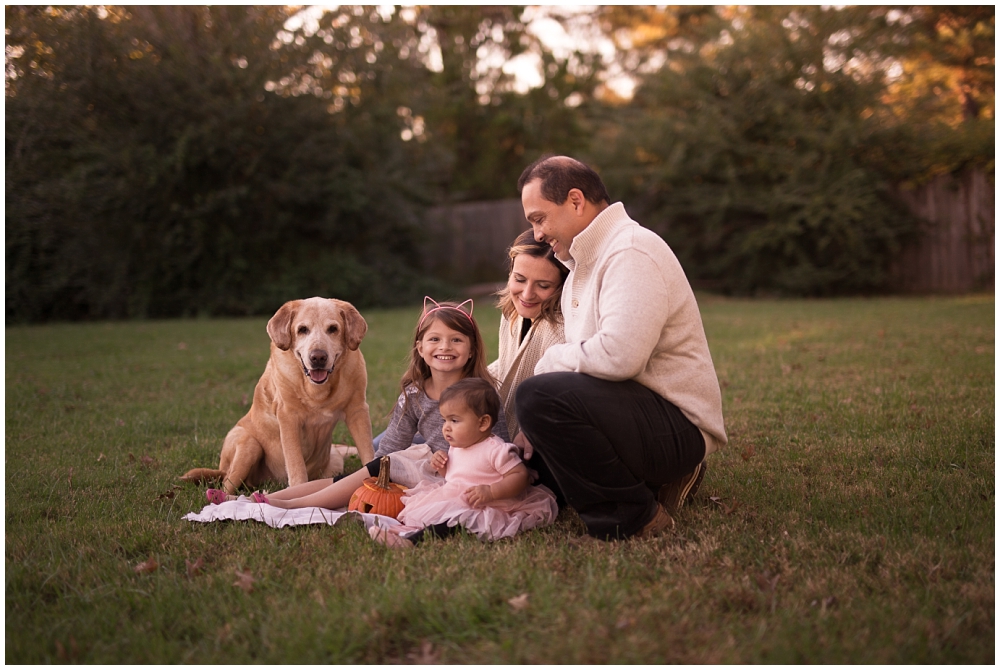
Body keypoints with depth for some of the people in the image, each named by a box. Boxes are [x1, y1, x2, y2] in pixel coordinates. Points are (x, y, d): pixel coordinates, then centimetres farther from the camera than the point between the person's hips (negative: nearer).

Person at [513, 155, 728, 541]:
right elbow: (586, 361, 17)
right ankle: (653, 481, 13)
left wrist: (550, 361, -12)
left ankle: (636, 517, -14)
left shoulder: (632, 252, -16)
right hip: (633, 409, 11)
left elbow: (619, 354, -30)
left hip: (679, 428, -11)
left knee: (537, 397, -29)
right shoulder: (586, 262, 17)